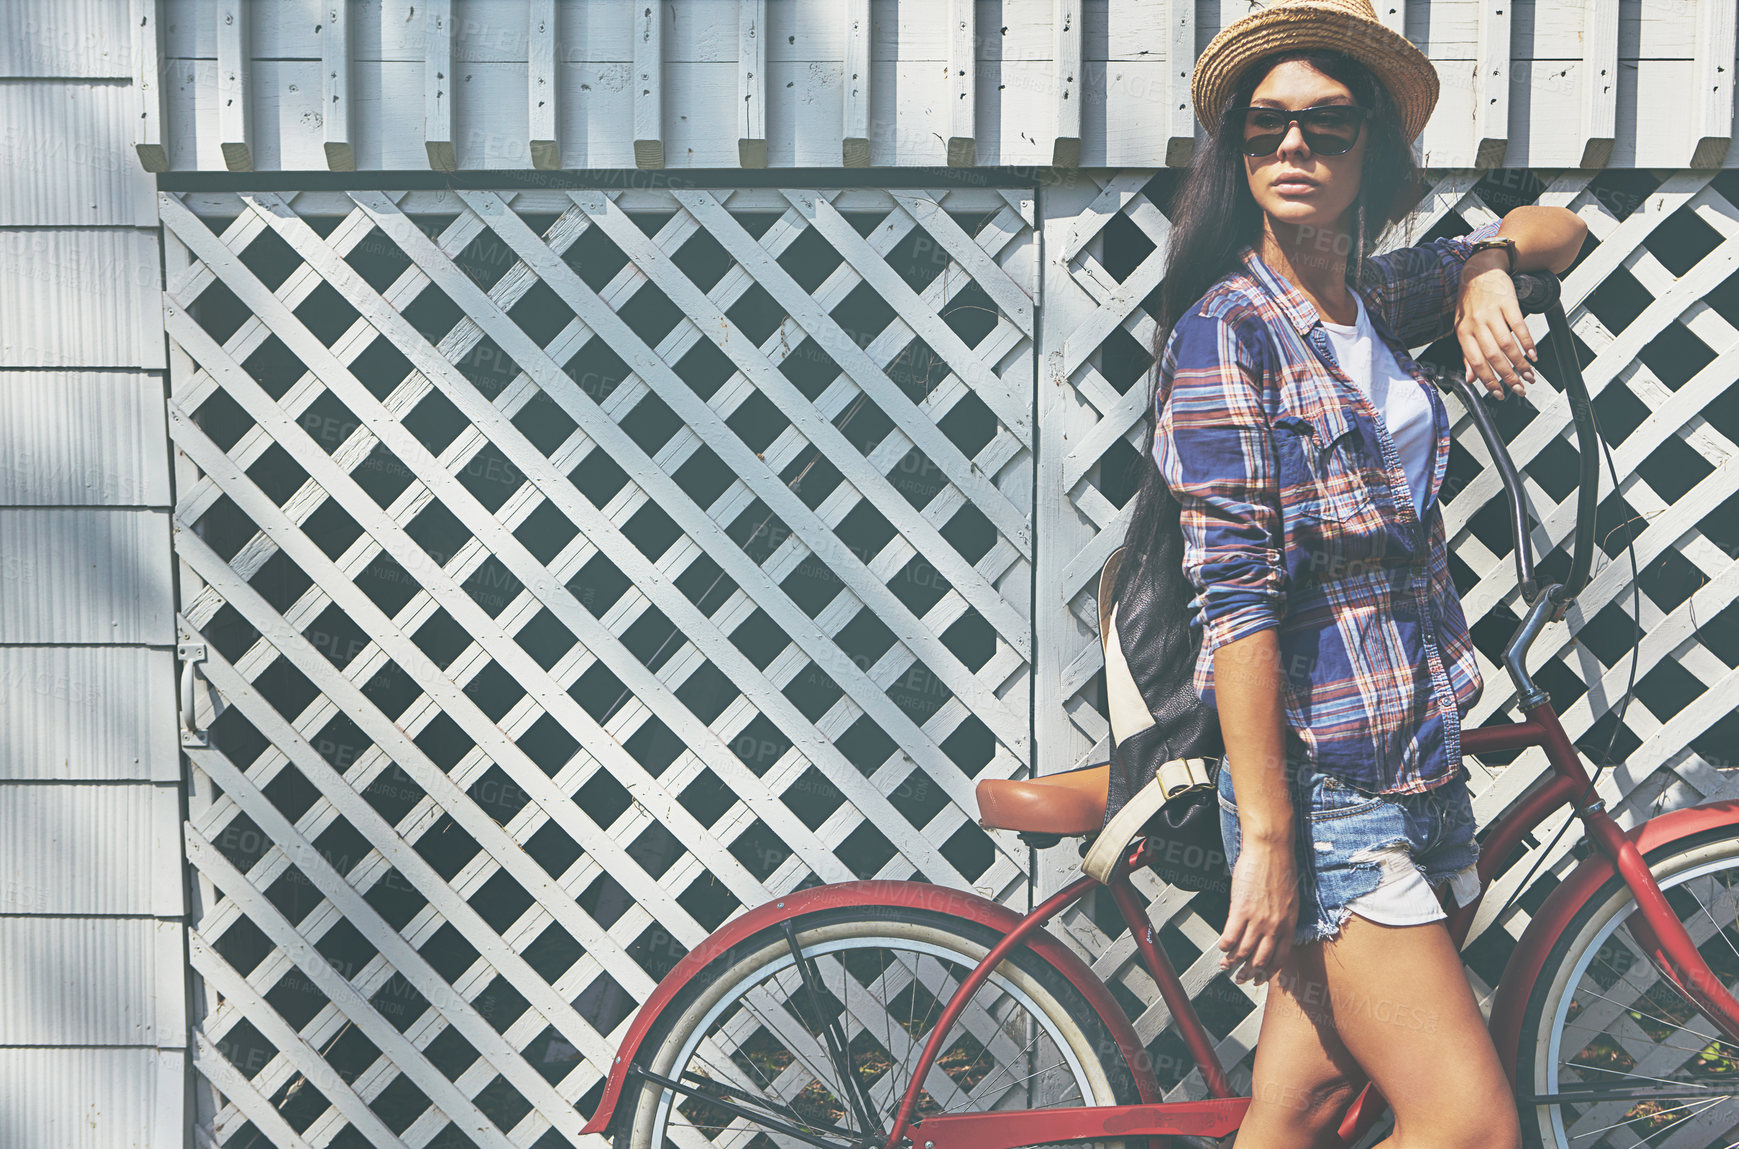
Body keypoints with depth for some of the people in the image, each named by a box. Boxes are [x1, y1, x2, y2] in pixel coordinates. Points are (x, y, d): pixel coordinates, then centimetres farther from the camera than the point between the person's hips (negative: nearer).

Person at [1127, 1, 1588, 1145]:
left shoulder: (1379, 301, 9)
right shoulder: (1228, 326, -12)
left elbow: (1560, 229, 26)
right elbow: (1236, 597, -18)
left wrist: (1483, 264, 2)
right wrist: (1268, 840, -19)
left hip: (1417, 760, 7)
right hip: (1323, 786, -7)